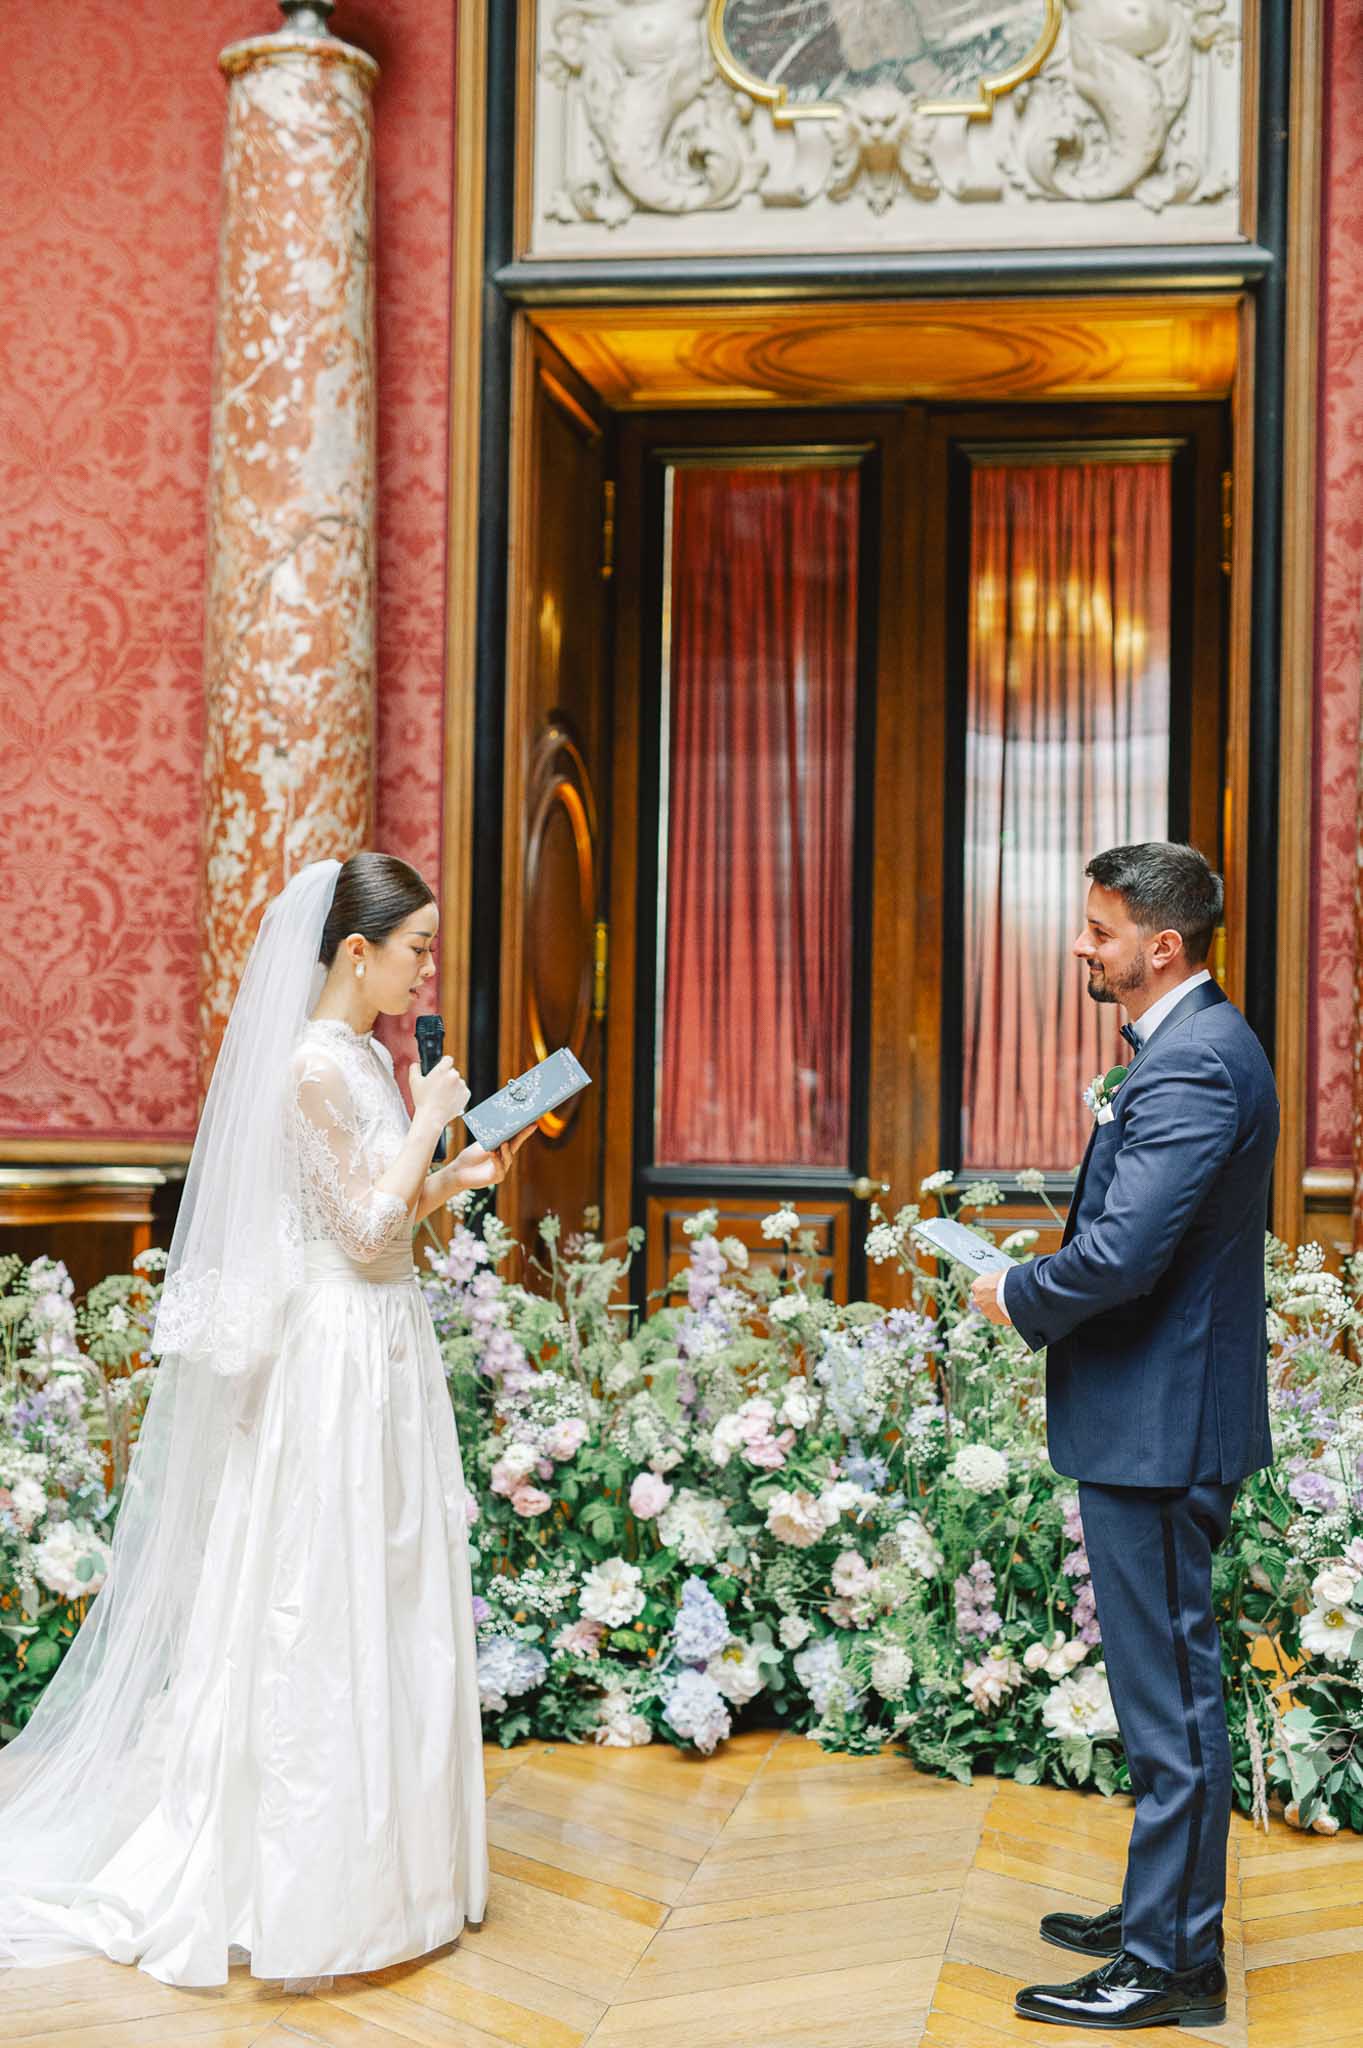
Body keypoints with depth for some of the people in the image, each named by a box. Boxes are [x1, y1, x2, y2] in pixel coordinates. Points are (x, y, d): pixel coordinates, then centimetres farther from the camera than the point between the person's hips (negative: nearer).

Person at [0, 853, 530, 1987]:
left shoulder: (373, 1058, 11)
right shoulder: (314, 1065, -17)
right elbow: (368, 1232, -19)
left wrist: (460, 1176, 6)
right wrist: (430, 1119, -11)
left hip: (388, 1352, 9)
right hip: (338, 1360, -9)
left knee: (387, 1602, 15)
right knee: (325, 1612, -1)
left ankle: (380, 1846, 26)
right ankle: (305, 1878, 10)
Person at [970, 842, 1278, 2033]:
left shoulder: (1192, 1064, -21)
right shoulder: (1194, 1046, 13)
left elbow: (1122, 1253, -28)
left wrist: (1017, 1299, -11)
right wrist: (1046, 1291, 7)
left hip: (1159, 1428, -11)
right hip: (1162, 1414, 11)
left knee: (1170, 1698, 0)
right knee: (1168, 1686, 20)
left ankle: (1171, 1967, 11)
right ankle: (1161, 1912, 34)